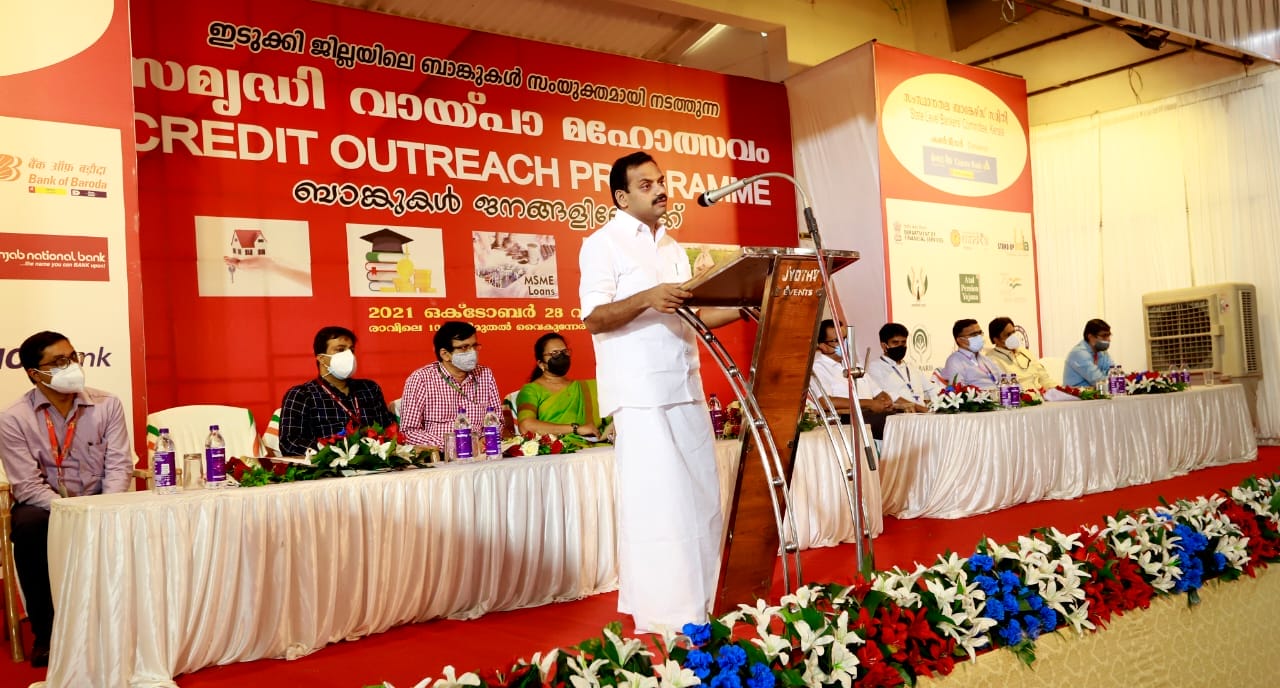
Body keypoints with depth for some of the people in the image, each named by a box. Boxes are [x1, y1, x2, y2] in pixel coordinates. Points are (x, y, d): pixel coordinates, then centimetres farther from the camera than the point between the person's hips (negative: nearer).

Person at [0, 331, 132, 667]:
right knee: (29, 526, -33)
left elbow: (119, 465, -7)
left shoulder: (107, 405, -5)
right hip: (44, 503, -1)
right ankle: (45, 632, -16)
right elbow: (27, 486, -14)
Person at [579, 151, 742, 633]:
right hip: (640, 393, -7)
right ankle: (665, 620, 2)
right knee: (657, 504, -7)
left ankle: (698, 610, 19)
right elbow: (594, 318, -12)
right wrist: (647, 298, -27)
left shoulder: (672, 248, 20)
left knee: (700, 499, 8)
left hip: (686, 389, 7)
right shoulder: (603, 244, -2)